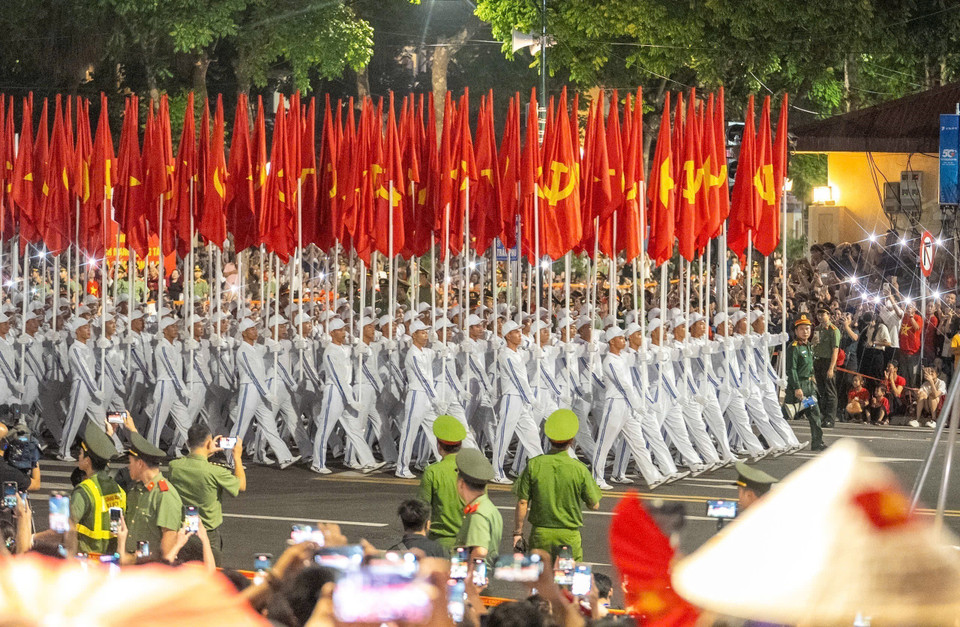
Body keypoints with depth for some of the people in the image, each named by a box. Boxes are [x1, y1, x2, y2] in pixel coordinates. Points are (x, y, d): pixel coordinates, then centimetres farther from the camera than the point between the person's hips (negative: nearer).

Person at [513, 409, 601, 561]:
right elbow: (594, 504, 0)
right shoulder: (579, 469, -9)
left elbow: (522, 503, -4)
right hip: (569, 536, -1)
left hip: (540, 533, 1)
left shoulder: (534, 465, -6)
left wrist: (518, 532, 5)